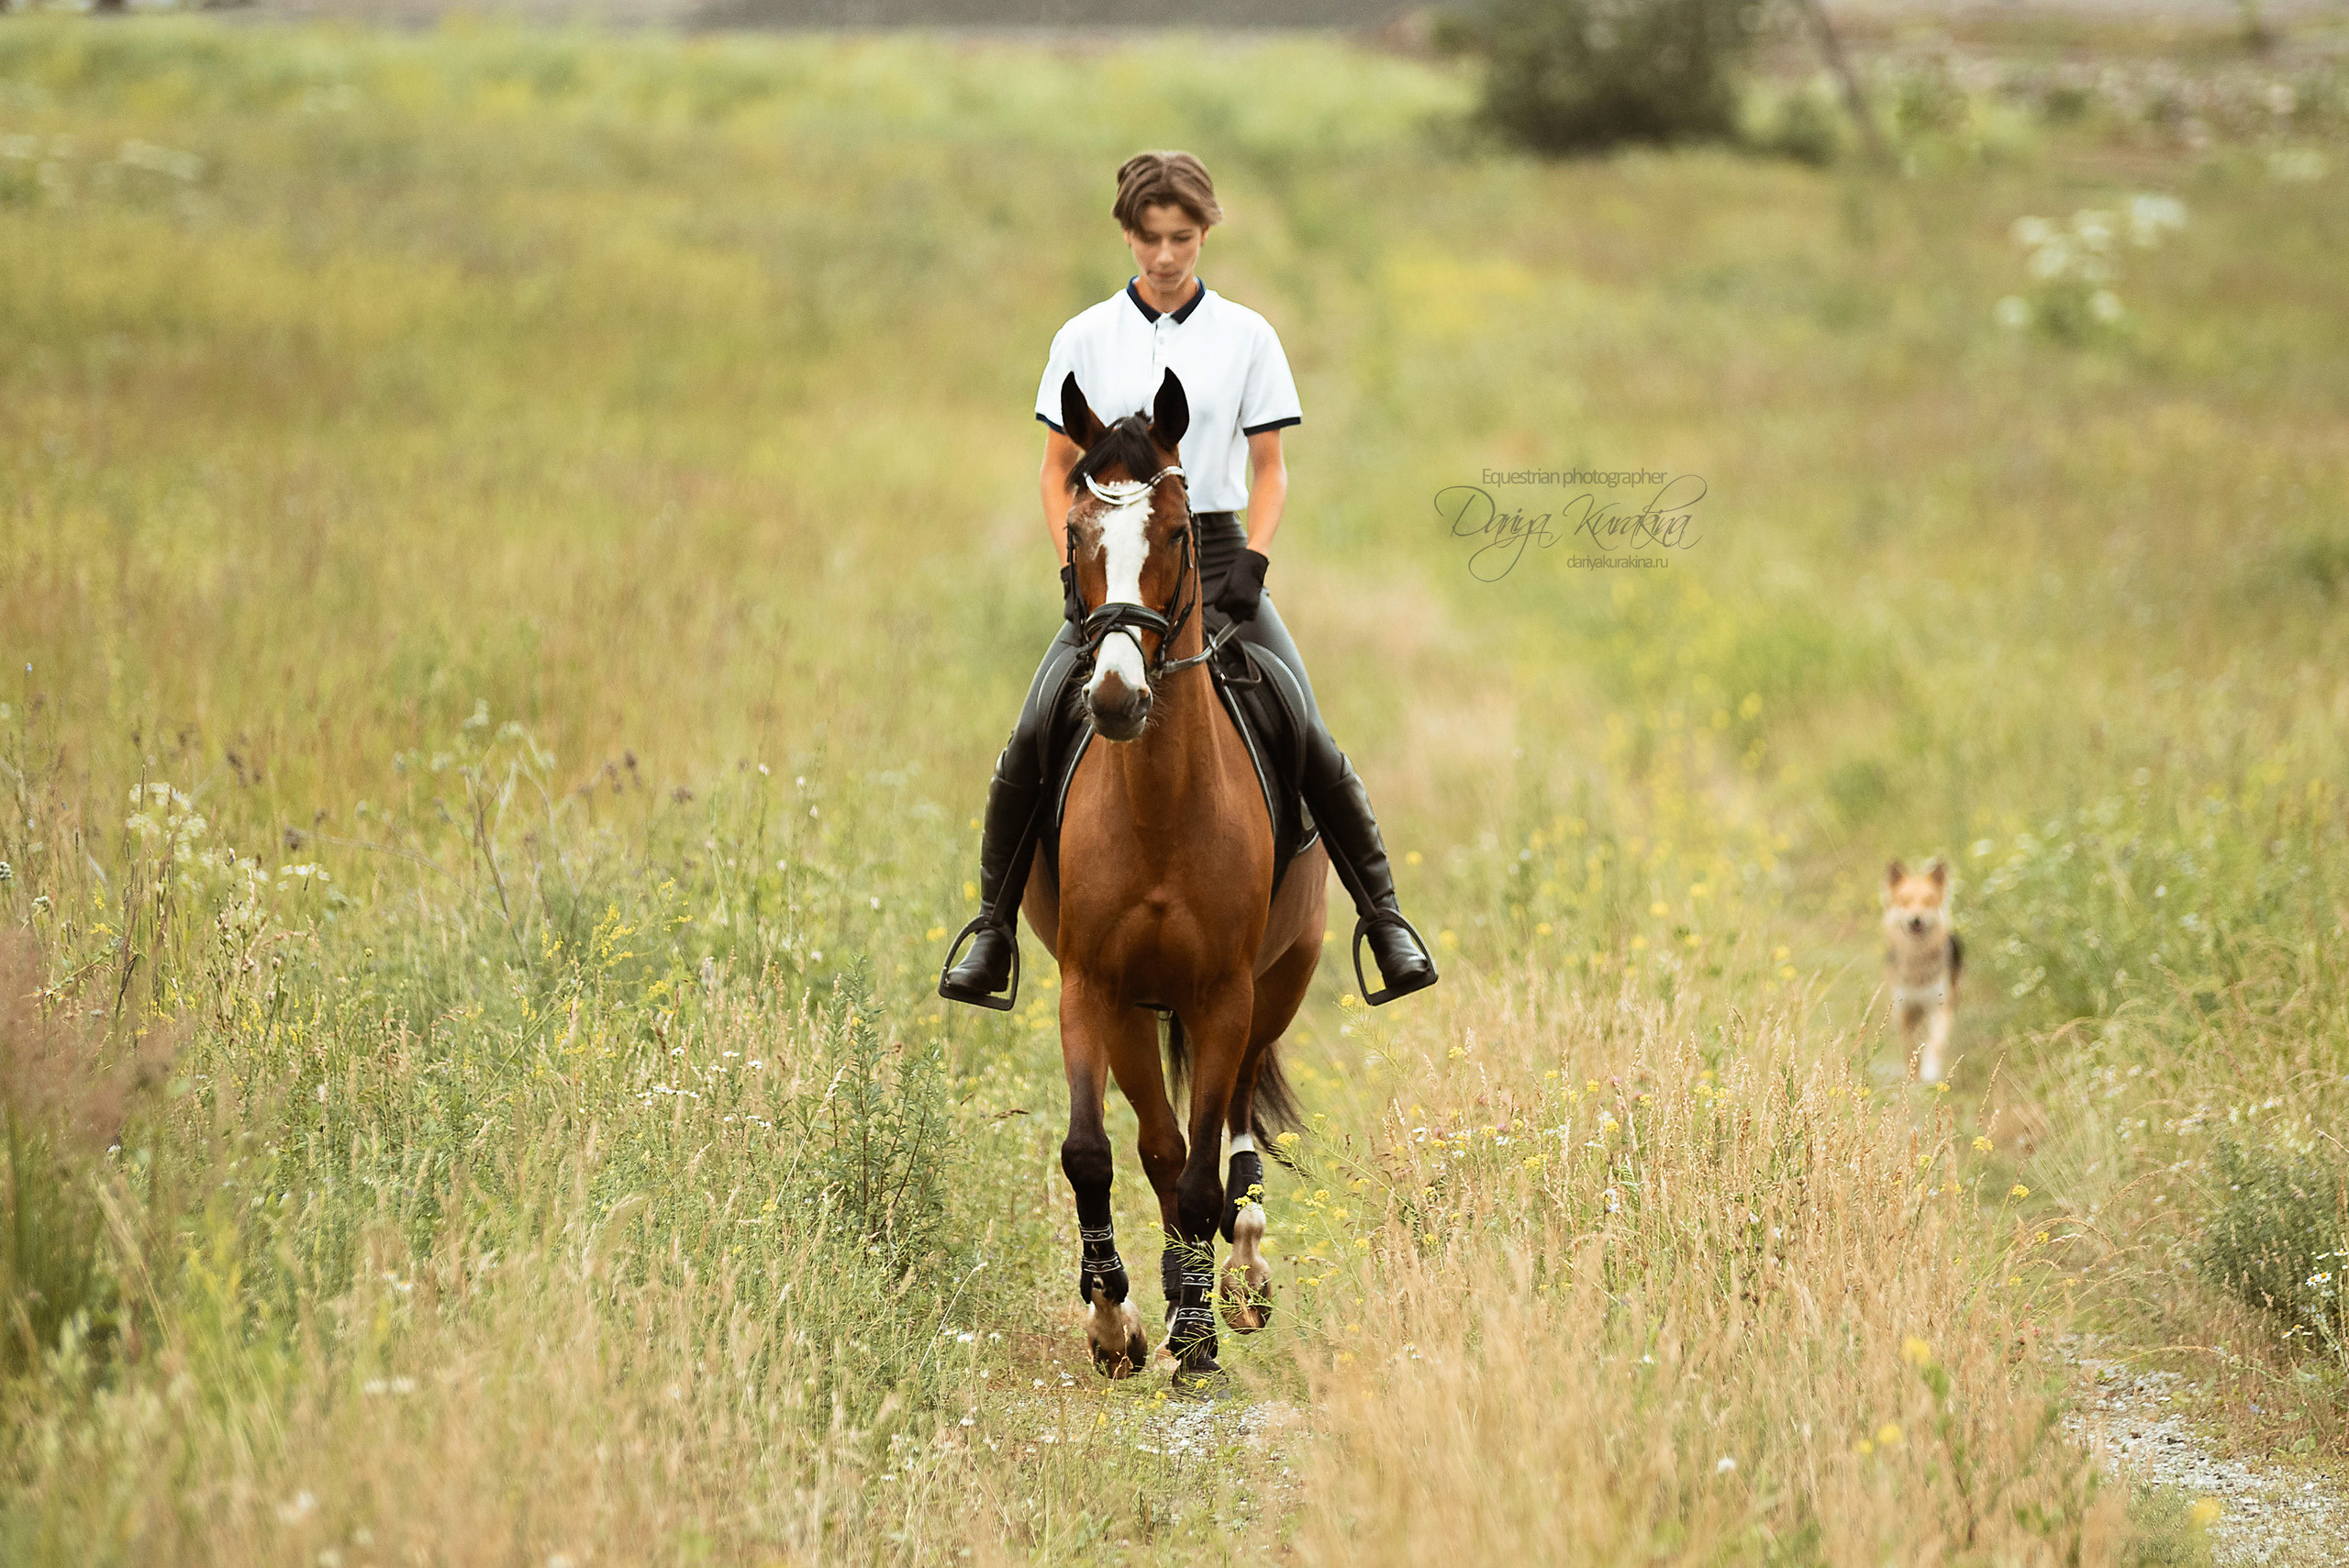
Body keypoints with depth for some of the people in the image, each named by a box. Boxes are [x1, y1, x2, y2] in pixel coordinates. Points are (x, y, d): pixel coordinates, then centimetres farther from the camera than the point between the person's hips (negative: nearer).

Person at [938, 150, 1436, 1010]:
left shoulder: (1246, 336, 4)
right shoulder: (1085, 340, 4)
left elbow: (1270, 470, 6)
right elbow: (1058, 471, 8)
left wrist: (1251, 563, -9)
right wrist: (1074, 571, -5)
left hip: (1215, 553, 0)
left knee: (1308, 738, -14)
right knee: (1031, 741, -16)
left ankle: (1386, 921, -4)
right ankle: (992, 930, -3)